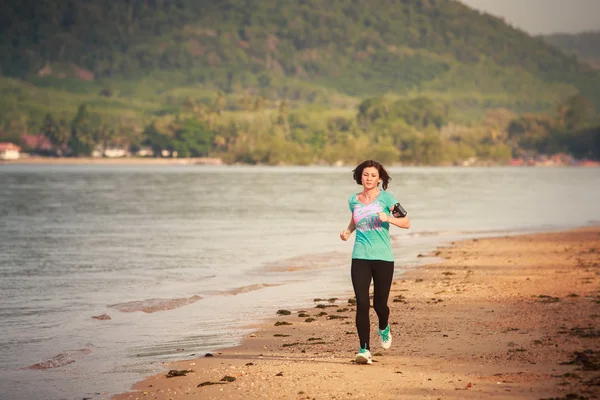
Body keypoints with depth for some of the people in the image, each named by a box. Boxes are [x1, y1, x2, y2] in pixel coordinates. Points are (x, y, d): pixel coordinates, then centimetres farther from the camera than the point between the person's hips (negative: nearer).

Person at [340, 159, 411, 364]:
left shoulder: (386, 197, -2)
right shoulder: (354, 200, 8)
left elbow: (406, 223, -5)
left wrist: (388, 218, -22)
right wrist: (347, 231, 9)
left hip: (383, 258, -2)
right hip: (360, 257, 2)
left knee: (380, 303, 4)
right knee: (362, 303, -10)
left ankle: (384, 328, 39)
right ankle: (364, 349, -6)